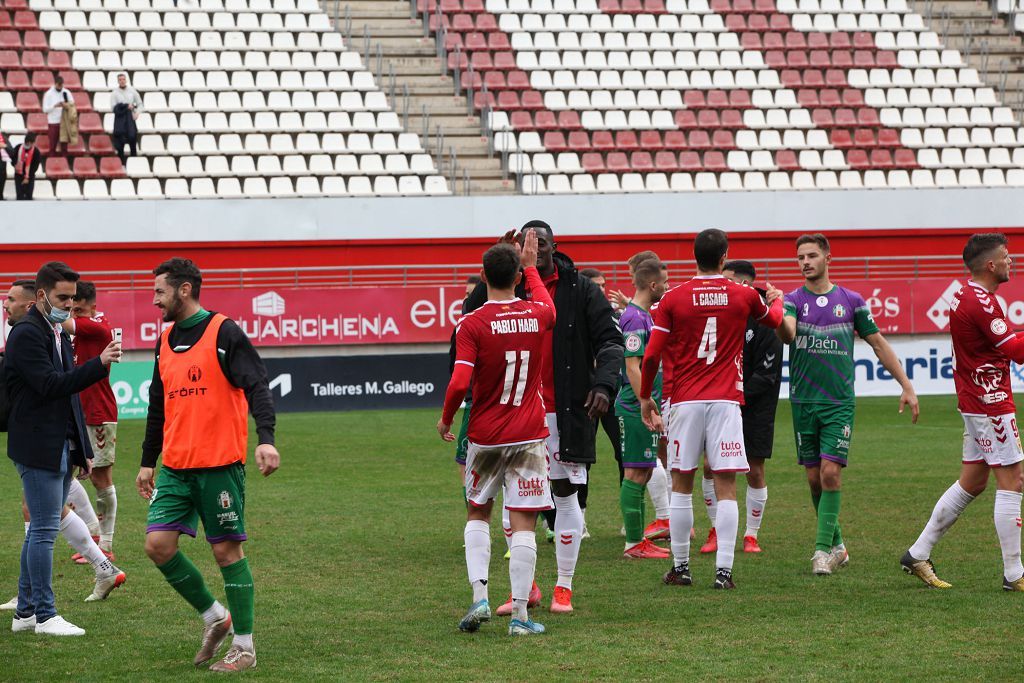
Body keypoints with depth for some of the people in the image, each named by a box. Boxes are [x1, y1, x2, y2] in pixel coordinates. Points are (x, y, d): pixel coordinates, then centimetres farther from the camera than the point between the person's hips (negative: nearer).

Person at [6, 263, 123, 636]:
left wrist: (83, 450, 19)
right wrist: (99, 364, -28)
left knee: (41, 529, 12)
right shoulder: (27, 334, -12)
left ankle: (25, 612, 18)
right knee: (44, 530, -6)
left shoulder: (59, 335, 17)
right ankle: (44, 616, -2)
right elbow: (51, 384, -22)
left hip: (62, 449, 9)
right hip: (39, 449, -9)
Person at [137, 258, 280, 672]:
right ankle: (214, 617, 15)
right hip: (175, 467, 7)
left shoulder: (223, 333, -7)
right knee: (158, 544, -4)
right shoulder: (165, 341, 15)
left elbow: (256, 386, -15)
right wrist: (148, 462, 23)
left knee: (227, 550, -2)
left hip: (220, 464, -7)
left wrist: (265, 439, -29)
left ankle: (244, 647, 7)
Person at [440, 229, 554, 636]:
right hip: (528, 435, 1)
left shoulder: (472, 324, -11)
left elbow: (459, 383, -18)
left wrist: (446, 420, 0)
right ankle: (520, 614, -4)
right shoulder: (538, 315, -2)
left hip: (485, 435, -1)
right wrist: (531, 266, 38)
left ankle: (479, 596, 4)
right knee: (523, 523, -1)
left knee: (478, 514, 18)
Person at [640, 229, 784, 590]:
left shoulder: (673, 299, -1)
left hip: (685, 401, 0)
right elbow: (773, 319, 25)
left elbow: (651, 355, -2)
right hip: (725, 401, 0)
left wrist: (645, 398, 13)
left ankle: (680, 567, 14)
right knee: (726, 488, 0)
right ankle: (723, 570, -6)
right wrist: (776, 298, 49)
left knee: (681, 485, 10)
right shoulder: (744, 296, 2)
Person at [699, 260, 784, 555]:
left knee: (754, 471, 0)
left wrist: (739, 396, -17)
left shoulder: (764, 319, -13)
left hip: (755, 407, -4)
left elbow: (767, 373, -13)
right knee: (710, 467, -2)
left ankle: (751, 535, 12)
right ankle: (716, 531, 12)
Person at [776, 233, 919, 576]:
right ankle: (836, 545, 19)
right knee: (814, 478, 5)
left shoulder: (851, 301, 5)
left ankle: (823, 549, -10)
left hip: (840, 402, -1)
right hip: (803, 401, 1)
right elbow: (788, 335, -19)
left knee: (831, 472, -13)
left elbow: (879, 344, 11)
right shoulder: (793, 300, 2)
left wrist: (907, 386, 8)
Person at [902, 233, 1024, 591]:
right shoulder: (982, 302, -19)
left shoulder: (965, 296, 13)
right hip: (991, 403, -10)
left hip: (973, 400, 10)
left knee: (971, 483, 14)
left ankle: (918, 554, 17)